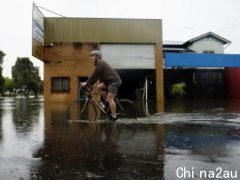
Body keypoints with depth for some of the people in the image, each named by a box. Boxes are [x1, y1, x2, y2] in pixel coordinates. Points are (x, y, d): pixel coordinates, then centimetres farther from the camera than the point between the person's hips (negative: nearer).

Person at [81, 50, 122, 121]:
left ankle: (114, 116, -2)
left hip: (114, 81, -10)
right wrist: (89, 83, 18)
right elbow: (97, 76, 22)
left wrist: (87, 83, -11)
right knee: (99, 87, 5)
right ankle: (108, 101, 11)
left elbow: (94, 75, -17)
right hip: (109, 81, 10)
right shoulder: (100, 63, 20)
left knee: (110, 99, -9)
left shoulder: (100, 63, -12)